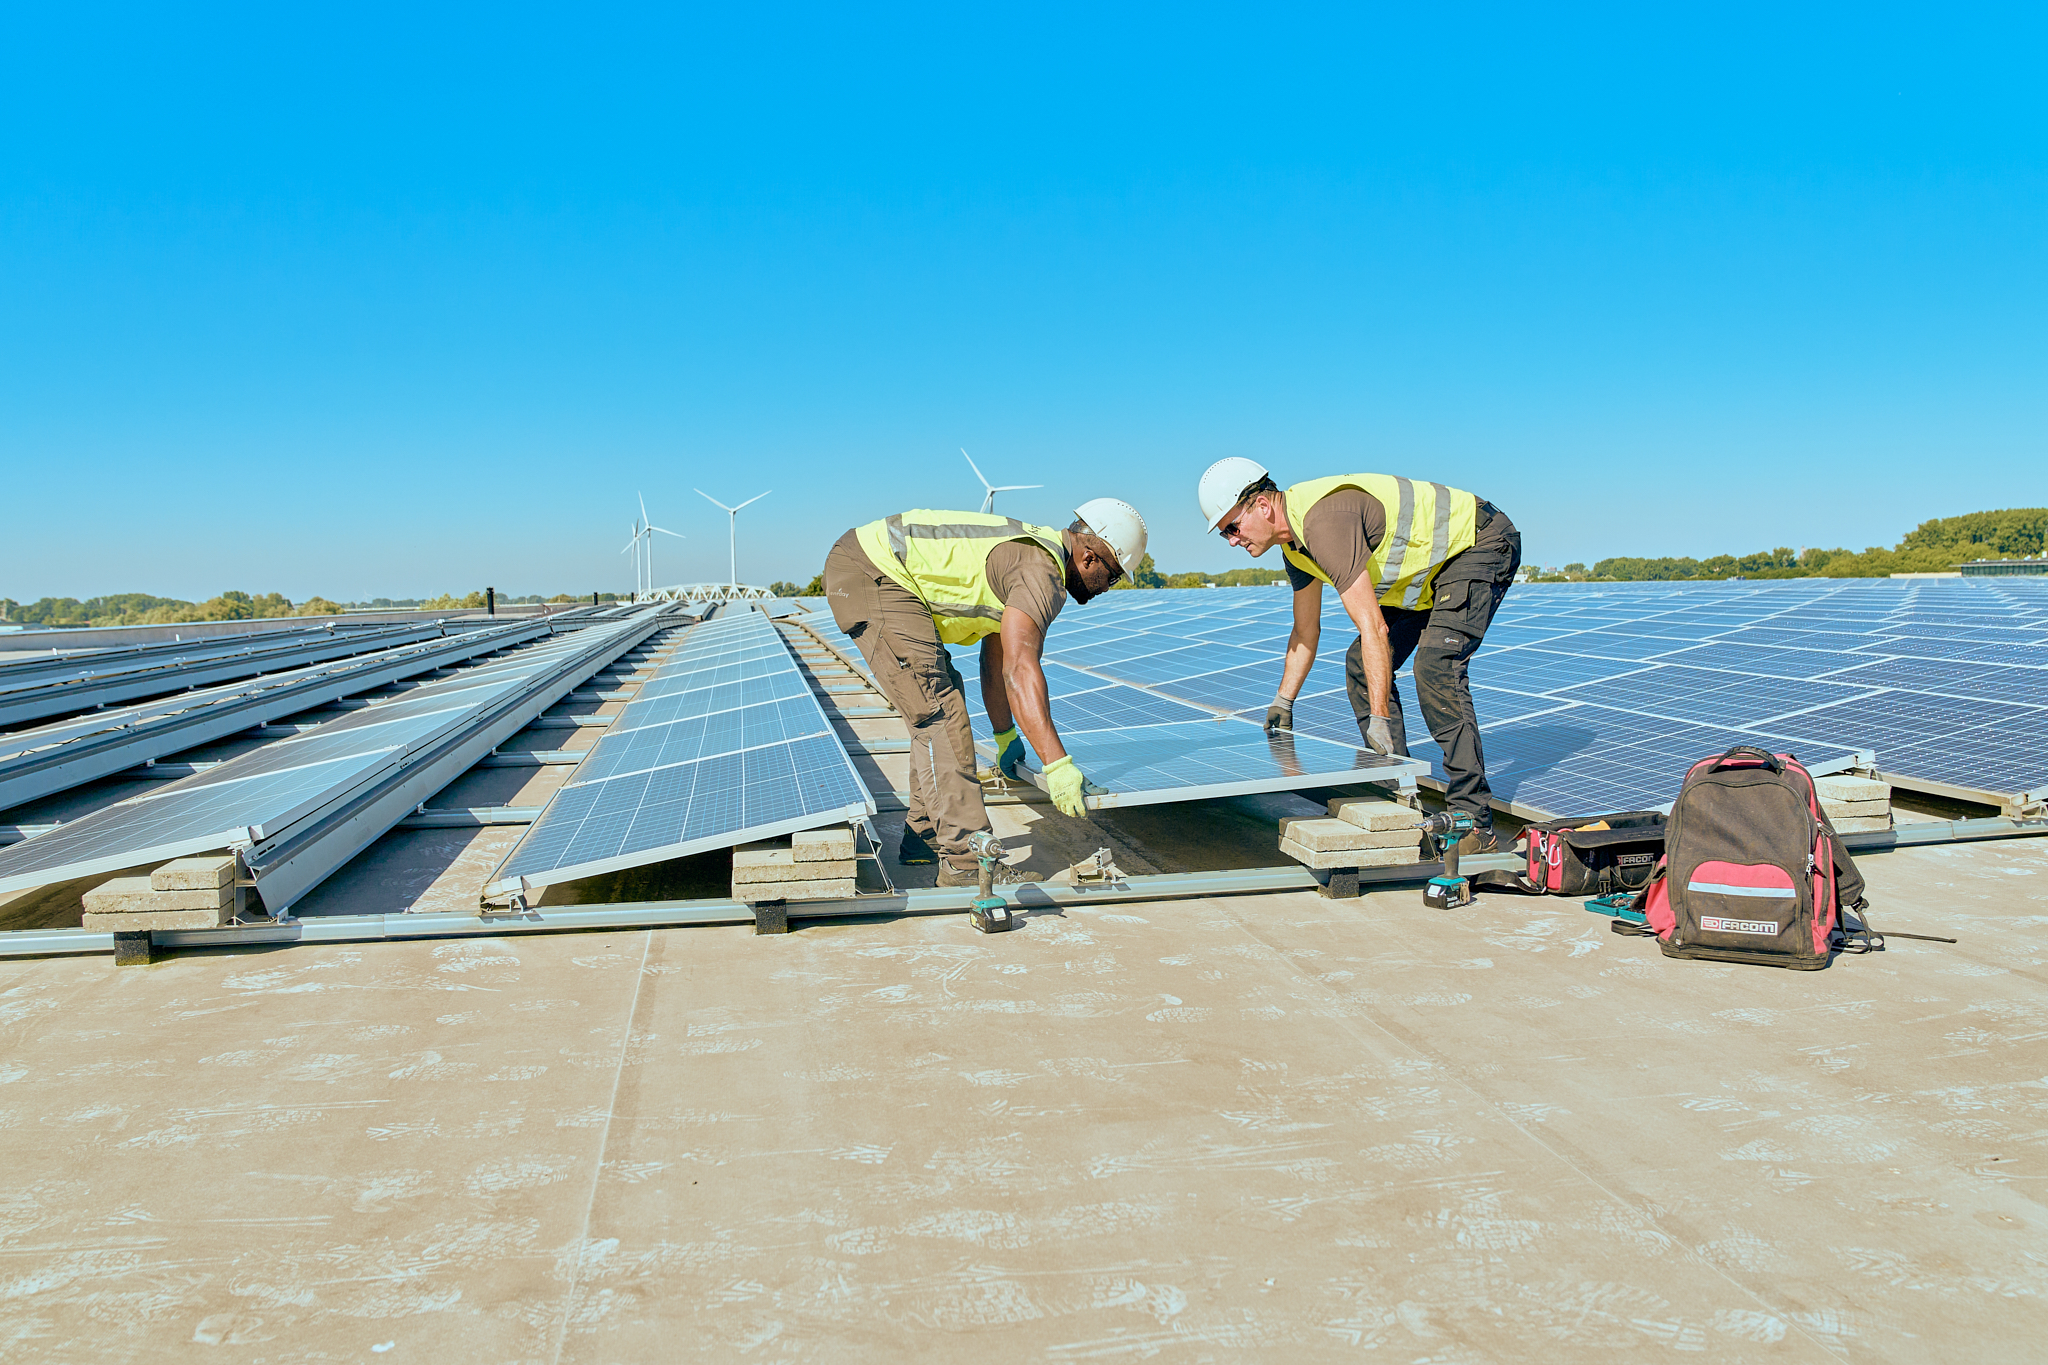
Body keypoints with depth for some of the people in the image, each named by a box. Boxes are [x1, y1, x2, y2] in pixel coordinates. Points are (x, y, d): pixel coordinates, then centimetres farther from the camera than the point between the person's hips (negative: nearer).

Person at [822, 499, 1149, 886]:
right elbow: (1019, 669, -29)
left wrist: (1005, 736, 36)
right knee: (938, 708, -13)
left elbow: (995, 661, 27)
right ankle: (965, 861, -12)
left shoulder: (1027, 555, 17)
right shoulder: (1041, 570, -15)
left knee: (939, 701, 18)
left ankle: (925, 837, 26)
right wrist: (1057, 764, -33)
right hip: (870, 574, -11)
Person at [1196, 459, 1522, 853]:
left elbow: (1372, 627, -34)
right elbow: (1306, 631, 16)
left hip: (1481, 543, -10)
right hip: (1429, 570, 10)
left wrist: (1380, 718, -33)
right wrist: (1282, 702, 20)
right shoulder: (1294, 542, 1)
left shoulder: (1324, 520, -31)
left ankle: (1475, 824, -22)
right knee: (1362, 665, 4)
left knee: (1434, 666, -26)